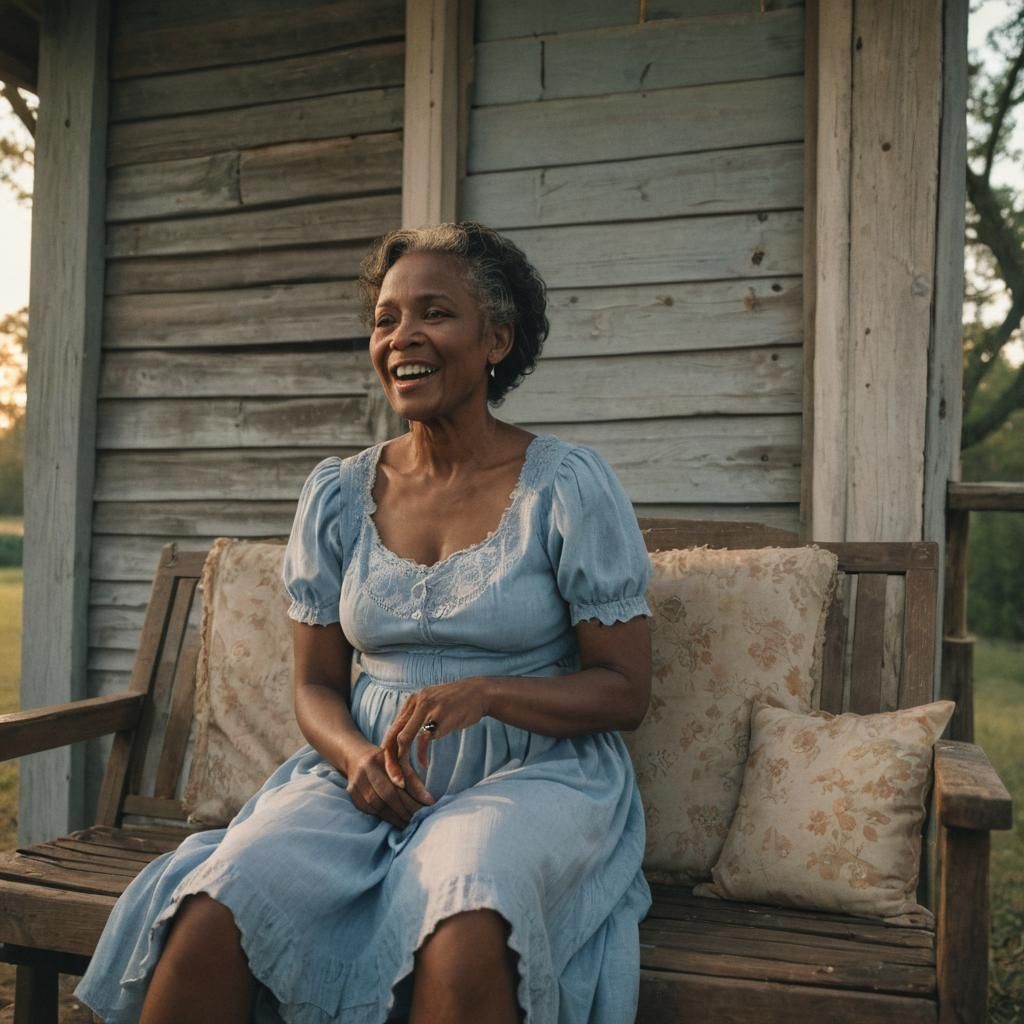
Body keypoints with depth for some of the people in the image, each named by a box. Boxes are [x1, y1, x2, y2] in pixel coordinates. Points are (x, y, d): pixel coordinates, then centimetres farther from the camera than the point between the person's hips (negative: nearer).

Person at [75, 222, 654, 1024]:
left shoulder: (569, 486, -5)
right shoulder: (338, 495, 6)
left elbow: (624, 691, -3)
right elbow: (316, 685, 11)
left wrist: (485, 693, -20)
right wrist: (357, 756, -11)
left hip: (532, 777, -3)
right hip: (366, 773, 4)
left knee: (464, 937, -36)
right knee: (211, 916, -23)